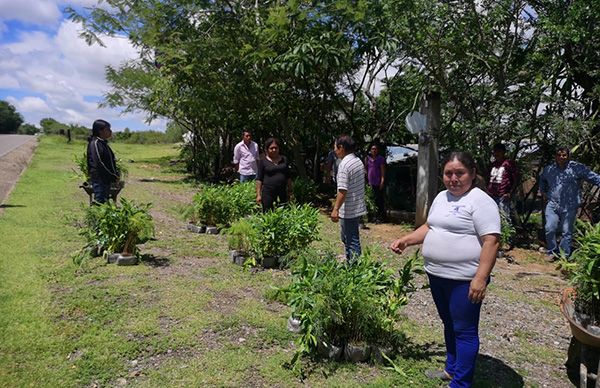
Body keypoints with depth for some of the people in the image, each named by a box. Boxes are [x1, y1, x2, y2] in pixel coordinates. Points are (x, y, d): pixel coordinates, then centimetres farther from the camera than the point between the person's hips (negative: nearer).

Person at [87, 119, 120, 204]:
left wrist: (116, 174, 7)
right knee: (100, 202, -6)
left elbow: (110, 161, 19)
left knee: (105, 202, 13)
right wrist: (113, 176, -14)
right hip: (99, 180, -9)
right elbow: (99, 164, -20)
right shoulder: (95, 144, -14)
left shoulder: (104, 143, 15)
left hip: (107, 180, 9)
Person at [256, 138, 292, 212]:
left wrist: (289, 192, 14)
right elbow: (259, 179, 0)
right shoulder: (263, 161, 1)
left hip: (282, 193, 3)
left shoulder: (284, 159, 10)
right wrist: (258, 194, -5)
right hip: (268, 193, -3)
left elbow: (288, 177, 16)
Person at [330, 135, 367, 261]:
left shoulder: (344, 164, -20)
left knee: (351, 241, 0)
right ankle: (350, 262, 32)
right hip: (358, 207, 9)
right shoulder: (358, 161, 8)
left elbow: (343, 190, -25)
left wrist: (335, 209, -21)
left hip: (348, 210, -9)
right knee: (348, 238, 21)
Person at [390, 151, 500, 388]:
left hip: (464, 280, -8)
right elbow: (429, 227, 22)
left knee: (464, 331, 3)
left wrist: (480, 278, -25)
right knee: (449, 324, 22)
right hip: (437, 275, 9)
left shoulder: (480, 201, -14)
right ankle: (452, 369, 39)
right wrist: (405, 240, 9)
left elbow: (491, 241, -19)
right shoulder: (442, 197, 12)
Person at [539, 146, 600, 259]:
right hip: (552, 204, 3)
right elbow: (542, 180, 30)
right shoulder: (548, 169, 9)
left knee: (566, 232, 5)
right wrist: (543, 192, 25)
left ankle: (564, 255, 17)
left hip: (570, 207, -2)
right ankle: (551, 252, 14)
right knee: (549, 228, -5)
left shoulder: (577, 168, -4)